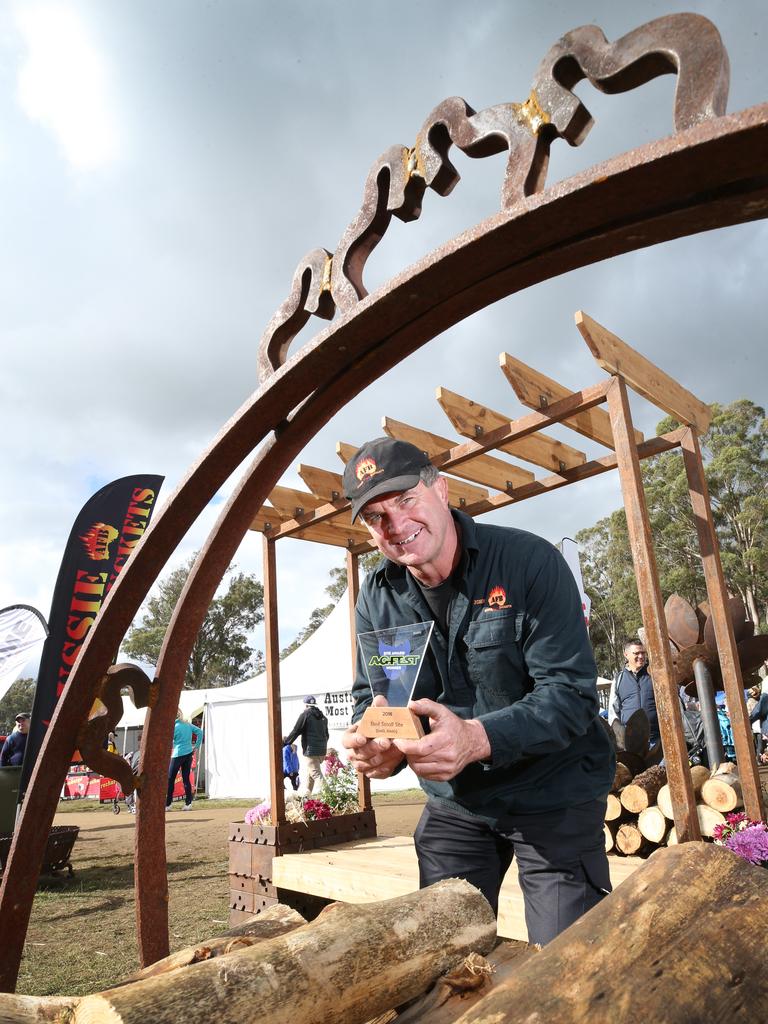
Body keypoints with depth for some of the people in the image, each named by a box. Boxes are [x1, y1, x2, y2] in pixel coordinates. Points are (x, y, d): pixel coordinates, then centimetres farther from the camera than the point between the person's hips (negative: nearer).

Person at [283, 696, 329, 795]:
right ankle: (307, 794, 25)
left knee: (316, 774, -10)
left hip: (310, 750, -7)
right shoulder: (323, 717, 15)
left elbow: (295, 732, -6)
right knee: (310, 773, 20)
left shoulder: (305, 714, -6)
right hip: (322, 750, 7)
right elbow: (326, 735, 22)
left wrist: (284, 743, 4)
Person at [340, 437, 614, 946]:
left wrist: (478, 738, -41)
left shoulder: (529, 560, -20)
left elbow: (571, 692, -24)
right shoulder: (378, 596, -3)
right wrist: (376, 742, -24)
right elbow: (371, 696, 0)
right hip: (453, 802, 5)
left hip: (552, 796, -4)